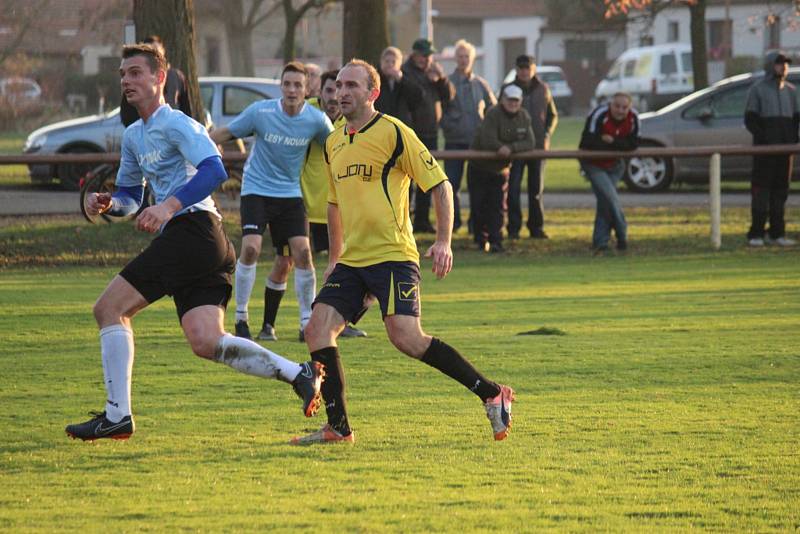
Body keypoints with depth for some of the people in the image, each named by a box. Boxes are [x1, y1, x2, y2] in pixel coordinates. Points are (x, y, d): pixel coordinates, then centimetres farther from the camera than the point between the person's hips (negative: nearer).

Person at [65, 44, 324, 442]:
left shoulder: (175, 124, -4)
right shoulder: (134, 136, 25)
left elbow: (214, 170, -18)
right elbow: (130, 197, 32)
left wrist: (169, 206, -28)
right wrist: (107, 204, 10)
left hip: (192, 228, -9)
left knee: (109, 308, -8)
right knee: (206, 342, -5)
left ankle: (117, 416, -9)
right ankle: (299, 373, -5)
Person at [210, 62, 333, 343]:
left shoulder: (316, 120, -7)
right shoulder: (260, 112, -13)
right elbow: (224, 133, -1)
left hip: (291, 194, 2)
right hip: (256, 190, -2)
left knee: (302, 251, -11)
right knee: (250, 247, -20)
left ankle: (307, 322, 1)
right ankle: (241, 318, -7)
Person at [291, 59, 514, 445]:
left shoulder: (394, 133, -6)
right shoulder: (333, 143, 16)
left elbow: (440, 185, -6)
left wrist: (443, 241, -15)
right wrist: (334, 258, 29)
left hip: (391, 255, -7)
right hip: (351, 261, 7)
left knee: (405, 336, -20)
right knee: (317, 329, -8)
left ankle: (492, 395, -10)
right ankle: (338, 427, -1)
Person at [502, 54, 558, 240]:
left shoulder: (543, 89, 7)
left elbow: (553, 116, 15)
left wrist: (546, 135, -1)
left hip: (538, 145, 2)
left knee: (537, 188, 7)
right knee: (513, 188, -6)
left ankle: (536, 227, 14)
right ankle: (514, 228, -2)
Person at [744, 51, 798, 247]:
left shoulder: (791, 90, 16)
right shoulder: (757, 90, 1)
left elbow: (795, 118, 20)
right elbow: (750, 120, -4)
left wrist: (794, 138, 2)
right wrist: (764, 138, -16)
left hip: (785, 148, 5)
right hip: (764, 149, -5)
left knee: (781, 190, 5)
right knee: (761, 190, -8)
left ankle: (777, 233, 8)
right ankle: (756, 234, -8)